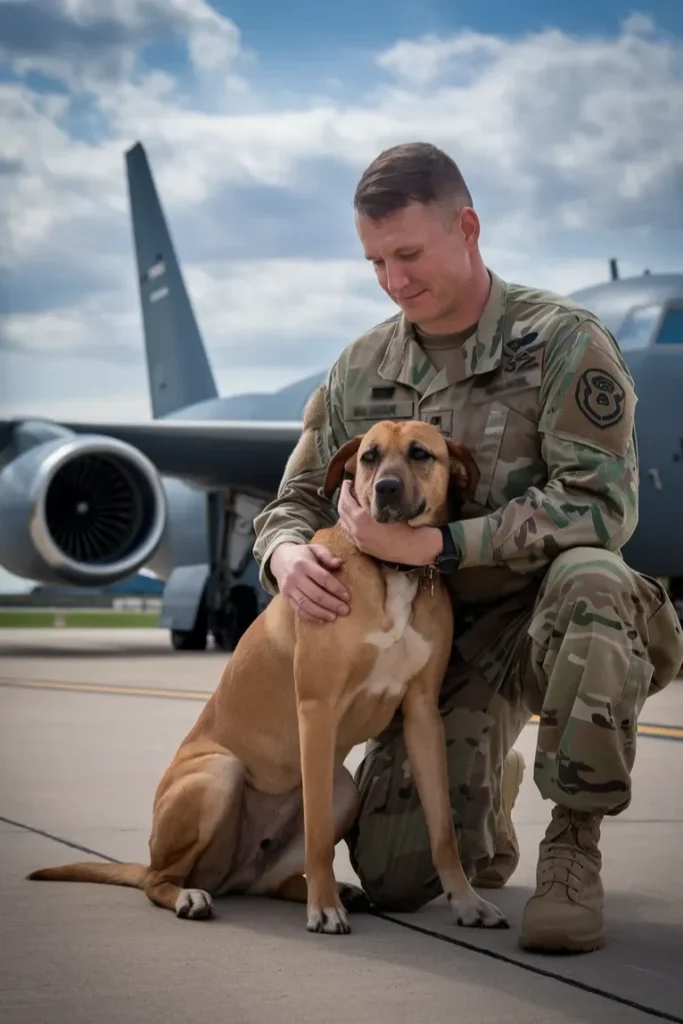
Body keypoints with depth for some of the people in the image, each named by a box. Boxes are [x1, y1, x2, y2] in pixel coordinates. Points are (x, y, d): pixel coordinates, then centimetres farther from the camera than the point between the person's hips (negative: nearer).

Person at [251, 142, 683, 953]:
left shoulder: (563, 342, -13)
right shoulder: (361, 369, 3)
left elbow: (600, 505, -24)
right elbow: (296, 501, 7)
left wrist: (432, 543, -30)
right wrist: (287, 556, -19)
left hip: (545, 615, -3)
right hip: (441, 640, 4)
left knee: (588, 577, -41)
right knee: (393, 880, -10)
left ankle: (573, 848, -23)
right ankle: (487, 791, 27)